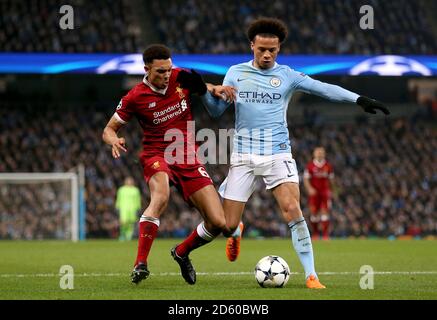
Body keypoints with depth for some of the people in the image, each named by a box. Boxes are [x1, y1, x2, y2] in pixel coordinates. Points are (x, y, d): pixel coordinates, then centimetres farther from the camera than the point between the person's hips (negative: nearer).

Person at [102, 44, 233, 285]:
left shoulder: (181, 78, 0)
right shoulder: (135, 98, -8)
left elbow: (205, 90, 21)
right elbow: (109, 129, 2)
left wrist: (217, 90, -3)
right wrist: (114, 141, -22)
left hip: (188, 159, 4)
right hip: (157, 156, -4)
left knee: (218, 223, -5)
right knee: (160, 197, -39)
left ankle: (182, 252, 25)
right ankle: (140, 264, -33)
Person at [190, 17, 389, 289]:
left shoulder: (287, 76, 3)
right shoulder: (236, 73, 6)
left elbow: (324, 89, -6)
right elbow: (217, 111, 7)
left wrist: (358, 99, -17)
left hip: (278, 153, -1)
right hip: (243, 155, 1)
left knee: (293, 210, -22)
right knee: (227, 225, -2)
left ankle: (311, 275, -16)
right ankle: (237, 232, 38)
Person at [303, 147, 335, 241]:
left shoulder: (328, 166, 5)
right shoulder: (310, 166, -2)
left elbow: (331, 180, 14)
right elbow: (306, 179, -2)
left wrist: (331, 191, 16)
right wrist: (309, 189, -17)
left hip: (325, 191, 1)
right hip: (314, 192, -1)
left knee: (325, 211, -8)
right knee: (314, 213, 2)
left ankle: (325, 234, -9)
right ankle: (315, 233, 18)